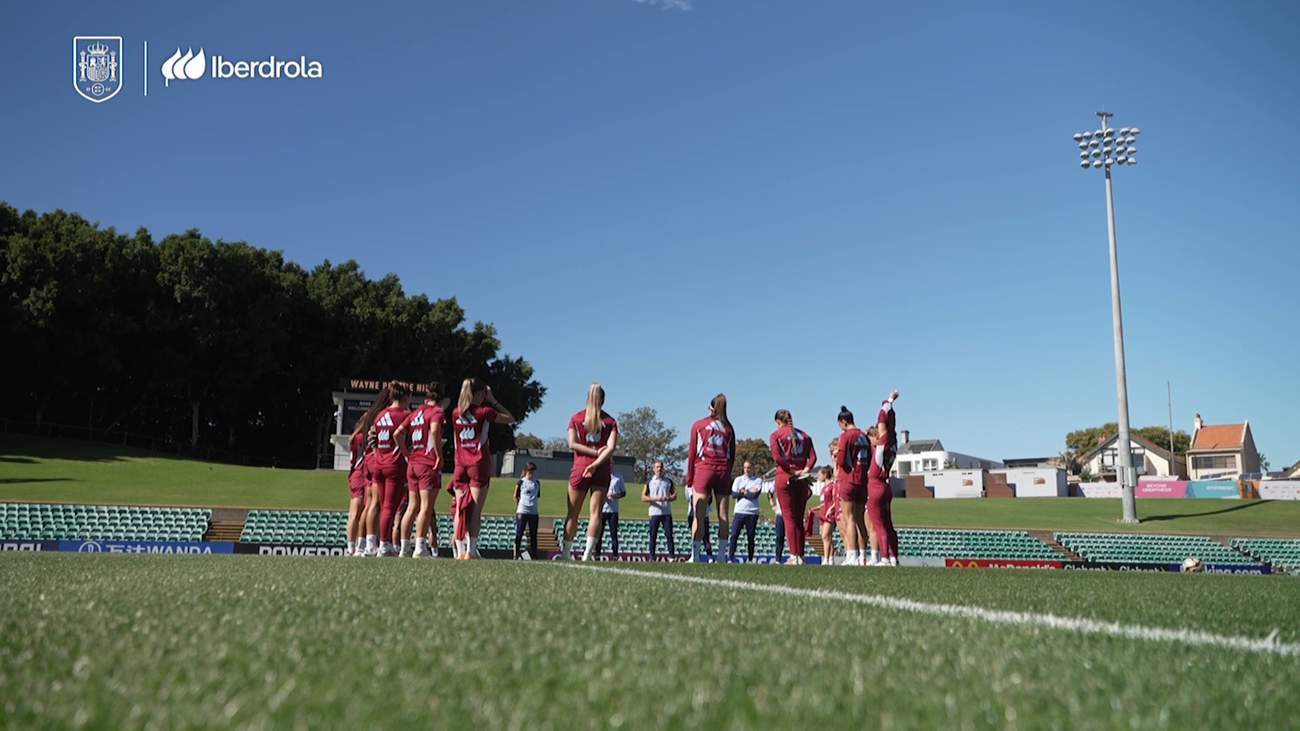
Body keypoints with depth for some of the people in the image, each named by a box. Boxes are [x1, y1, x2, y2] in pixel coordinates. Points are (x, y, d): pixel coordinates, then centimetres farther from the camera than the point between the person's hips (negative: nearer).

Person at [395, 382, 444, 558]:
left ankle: (404, 548, 11)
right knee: (426, 507, -5)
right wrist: (439, 456, -17)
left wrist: (406, 454, 12)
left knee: (412, 507, 10)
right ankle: (420, 548, -9)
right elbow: (434, 430, -23)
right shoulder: (436, 411, -3)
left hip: (413, 464, 7)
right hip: (429, 464, -7)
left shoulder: (415, 412, 15)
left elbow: (397, 433, 9)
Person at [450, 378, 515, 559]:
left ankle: (460, 550, 1)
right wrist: (493, 400, 6)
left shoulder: (456, 413, 6)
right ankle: (471, 551, -9)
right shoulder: (483, 412, -7)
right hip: (479, 465, -4)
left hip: (460, 466, 5)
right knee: (476, 510, -5)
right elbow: (510, 419, 2)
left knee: (461, 509, 5)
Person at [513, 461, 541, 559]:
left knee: (533, 535, 7)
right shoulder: (521, 482, -2)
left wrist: (532, 503, 12)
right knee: (519, 534, -4)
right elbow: (515, 496, 1)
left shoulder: (537, 483, 10)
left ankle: (534, 555, 11)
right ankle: (516, 555, -1)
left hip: (534, 512, 4)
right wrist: (518, 509, 0)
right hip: (522, 512, -4)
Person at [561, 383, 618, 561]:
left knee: (573, 513, 9)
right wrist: (596, 463, -17)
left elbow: (572, 444, -6)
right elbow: (610, 447, -10)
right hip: (602, 471, 0)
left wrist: (595, 452, -7)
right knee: (595, 512, -2)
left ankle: (565, 553, 10)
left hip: (580, 468, 0)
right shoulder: (610, 421, 5)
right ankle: (587, 554, -9)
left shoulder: (576, 418, 5)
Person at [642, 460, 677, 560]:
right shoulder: (649, 481, 7)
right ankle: (652, 556, 4)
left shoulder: (668, 480, 9)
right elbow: (643, 497, 3)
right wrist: (654, 498, -13)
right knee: (653, 536, 0)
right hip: (654, 512, -1)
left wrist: (667, 498, -12)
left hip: (667, 512, 1)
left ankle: (671, 555, -1)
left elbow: (675, 495, 8)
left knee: (669, 534, -3)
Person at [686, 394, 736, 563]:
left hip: (703, 470, -2)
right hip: (723, 471, 2)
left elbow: (691, 453, 3)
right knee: (723, 516, 4)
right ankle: (721, 555, 1)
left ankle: (695, 555, -11)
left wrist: (689, 479, 6)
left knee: (699, 516, -5)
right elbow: (732, 456, 8)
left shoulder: (698, 425, 6)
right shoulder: (729, 428, 11)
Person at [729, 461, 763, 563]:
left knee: (750, 537, 5)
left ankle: (750, 560, 13)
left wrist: (743, 491, -3)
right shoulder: (738, 479, 11)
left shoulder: (758, 480, 5)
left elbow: (755, 494, -10)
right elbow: (733, 494, -3)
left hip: (752, 513, -1)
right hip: (739, 512, 1)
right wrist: (749, 492, -6)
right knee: (734, 535, -8)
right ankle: (730, 559, -9)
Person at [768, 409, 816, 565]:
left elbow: (777, 457, -14)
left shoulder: (775, 435, 0)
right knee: (799, 518, 10)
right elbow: (813, 456, 0)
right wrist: (805, 470, -7)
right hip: (802, 480, 4)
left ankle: (794, 556, -9)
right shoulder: (804, 435, 13)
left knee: (789, 518, -2)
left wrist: (792, 471, -10)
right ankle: (800, 556, 8)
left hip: (784, 477, -4)